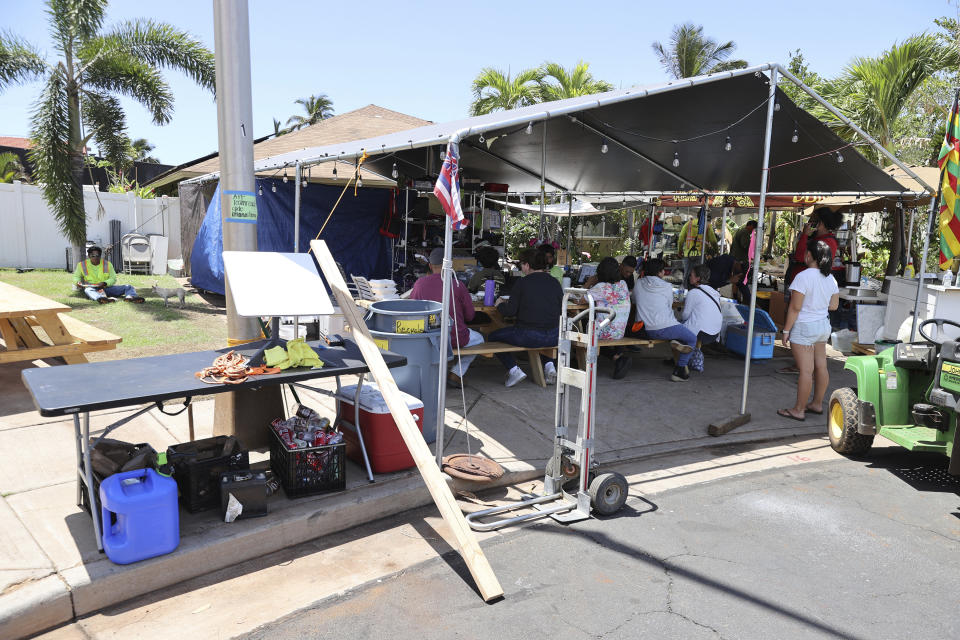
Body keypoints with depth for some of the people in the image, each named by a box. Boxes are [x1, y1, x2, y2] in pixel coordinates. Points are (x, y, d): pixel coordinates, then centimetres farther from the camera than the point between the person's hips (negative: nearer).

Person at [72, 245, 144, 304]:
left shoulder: (107, 264, 9)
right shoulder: (82, 265, 10)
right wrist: (77, 282, -3)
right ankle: (101, 298, -75)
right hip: (93, 289, -2)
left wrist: (105, 283, -16)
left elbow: (113, 278, 6)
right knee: (88, 290, -41)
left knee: (128, 287, -18)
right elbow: (76, 277, 22)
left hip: (107, 287, 3)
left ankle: (130, 297, -53)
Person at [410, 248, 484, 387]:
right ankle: (456, 374, 15)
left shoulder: (419, 283, -4)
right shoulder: (457, 284, -9)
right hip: (455, 339, -3)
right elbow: (470, 316, -2)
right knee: (478, 338, 28)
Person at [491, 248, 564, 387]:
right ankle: (549, 365, 18)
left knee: (493, 336, 16)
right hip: (554, 337, 5)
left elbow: (510, 311, -8)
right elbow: (560, 309, 12)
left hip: (528, 336, -5)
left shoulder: (522, 283, -6)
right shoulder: (555, 282, 6)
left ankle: (514, 370, 2)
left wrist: (500, 305, 14)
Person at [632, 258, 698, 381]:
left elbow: (635, 302, 20)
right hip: (664, 328, -6)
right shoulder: (667, 286, -3)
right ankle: (679, 371, 5)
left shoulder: (638, 284, 6)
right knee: (692, 339, 13)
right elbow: (670, 306, 11)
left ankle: (674, 341, -1)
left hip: (646, 330, 6)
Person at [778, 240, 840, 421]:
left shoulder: (803, 277, -19)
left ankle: (799, 410, 2)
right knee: (821, 367, 14)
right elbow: (833, 306, 11)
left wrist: (786, 330, -12)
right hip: (823, 325, 8)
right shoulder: (831, 278, 4)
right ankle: (817, 404, 26)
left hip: (804, 327, -8)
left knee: (806, 370, -5)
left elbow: (795, 307, -19)